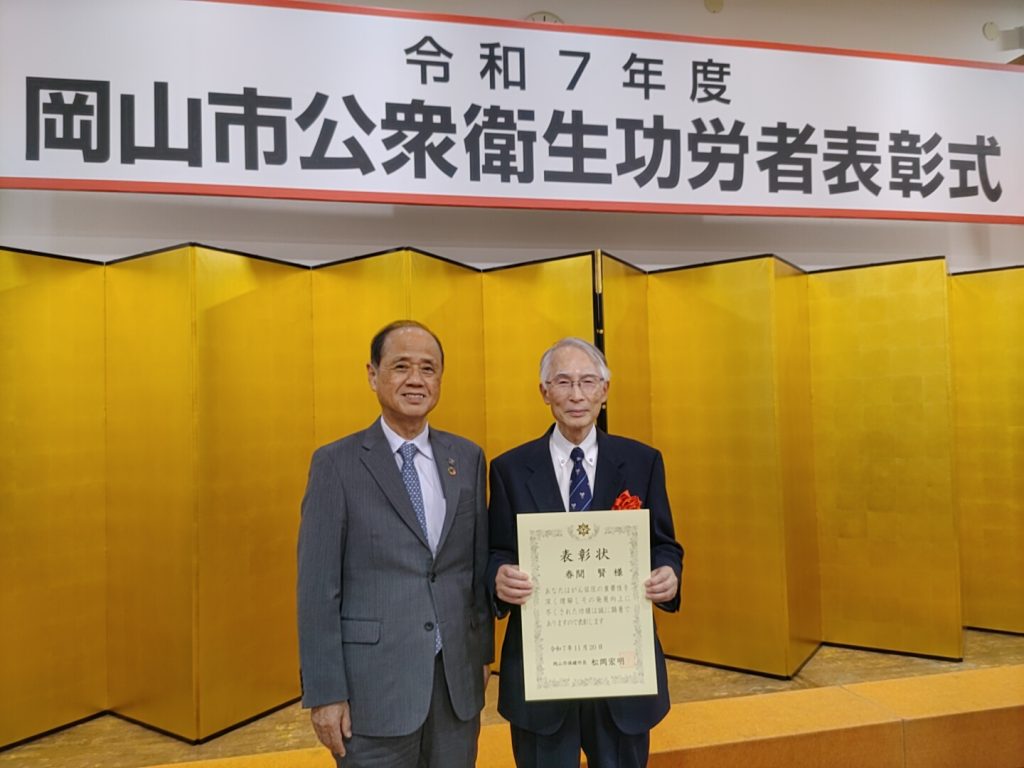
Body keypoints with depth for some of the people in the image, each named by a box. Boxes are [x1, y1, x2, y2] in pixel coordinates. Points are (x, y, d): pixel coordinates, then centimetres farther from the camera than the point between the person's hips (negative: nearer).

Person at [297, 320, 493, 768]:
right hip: (375, 681, -3)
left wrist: (484, 652, 10)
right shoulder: (336, 463, -7)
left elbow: (479, 563, 8)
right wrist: (324, 692, -9)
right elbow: (317, 587, -8)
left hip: (459, 679, 4)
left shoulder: (467, 459, 3)